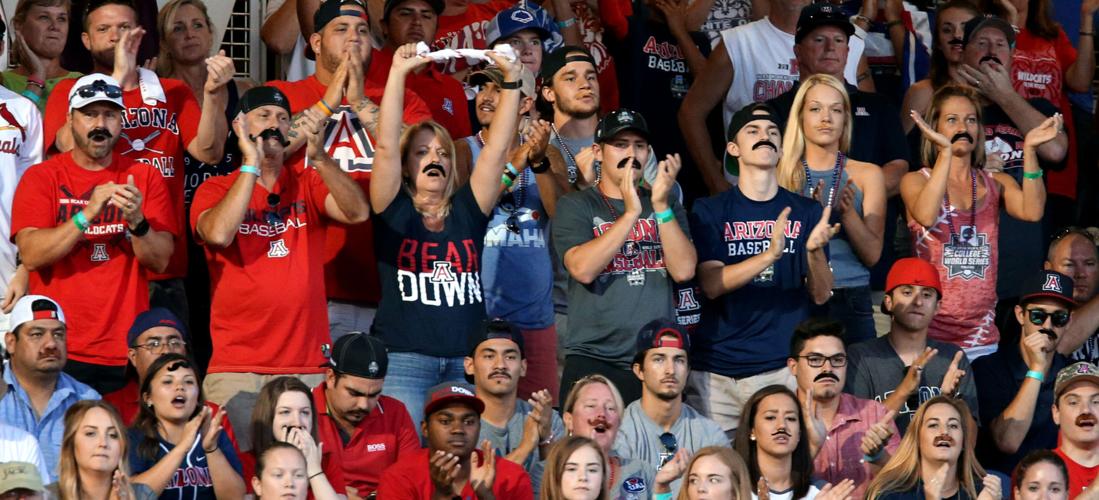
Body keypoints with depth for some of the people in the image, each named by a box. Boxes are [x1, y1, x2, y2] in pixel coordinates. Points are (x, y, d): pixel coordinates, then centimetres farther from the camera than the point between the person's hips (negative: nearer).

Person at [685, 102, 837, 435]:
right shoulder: (710, 211, 6)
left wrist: (815, 250, -17)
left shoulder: (805, 212, 10)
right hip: (716, 370, 0)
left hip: (784, 367, 0)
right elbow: (711, 284, -7)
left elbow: (821, 295, 4)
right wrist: (769, 255, -22)